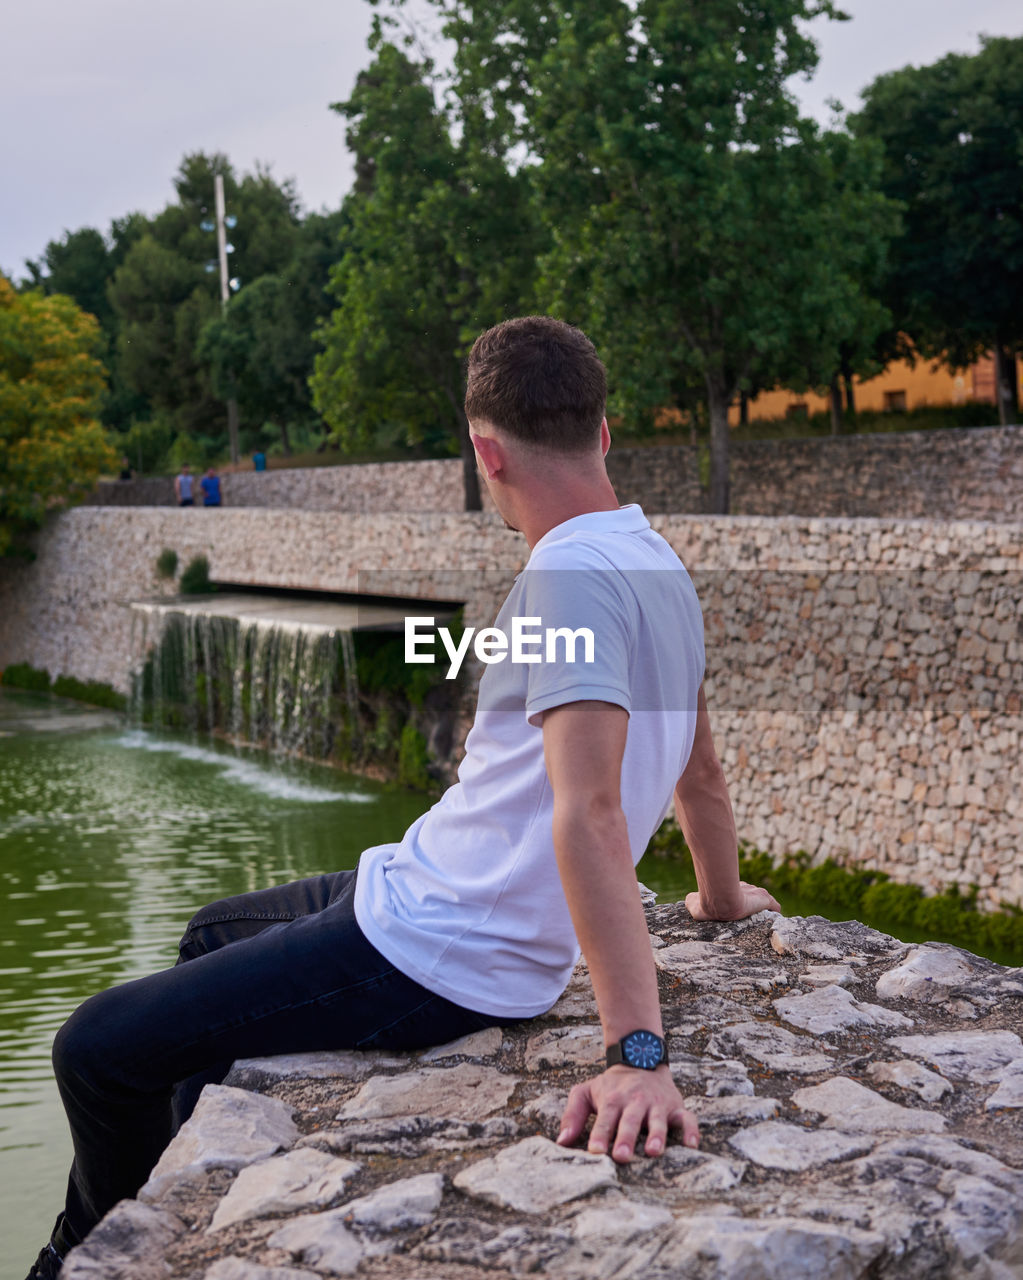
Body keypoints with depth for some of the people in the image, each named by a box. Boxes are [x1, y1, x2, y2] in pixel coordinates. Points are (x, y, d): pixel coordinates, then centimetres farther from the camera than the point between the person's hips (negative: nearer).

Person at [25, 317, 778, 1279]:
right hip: (426, 896, 10)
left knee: (97, 1050, -4)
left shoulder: (572, 575, -25)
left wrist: (636, 1053, -39)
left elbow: (589, 812, -34)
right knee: (210, 937, 31)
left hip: (431, 963, -10)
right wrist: (723, 895, 34)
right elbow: (698, 768, 17)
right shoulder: (655, 561, 6)